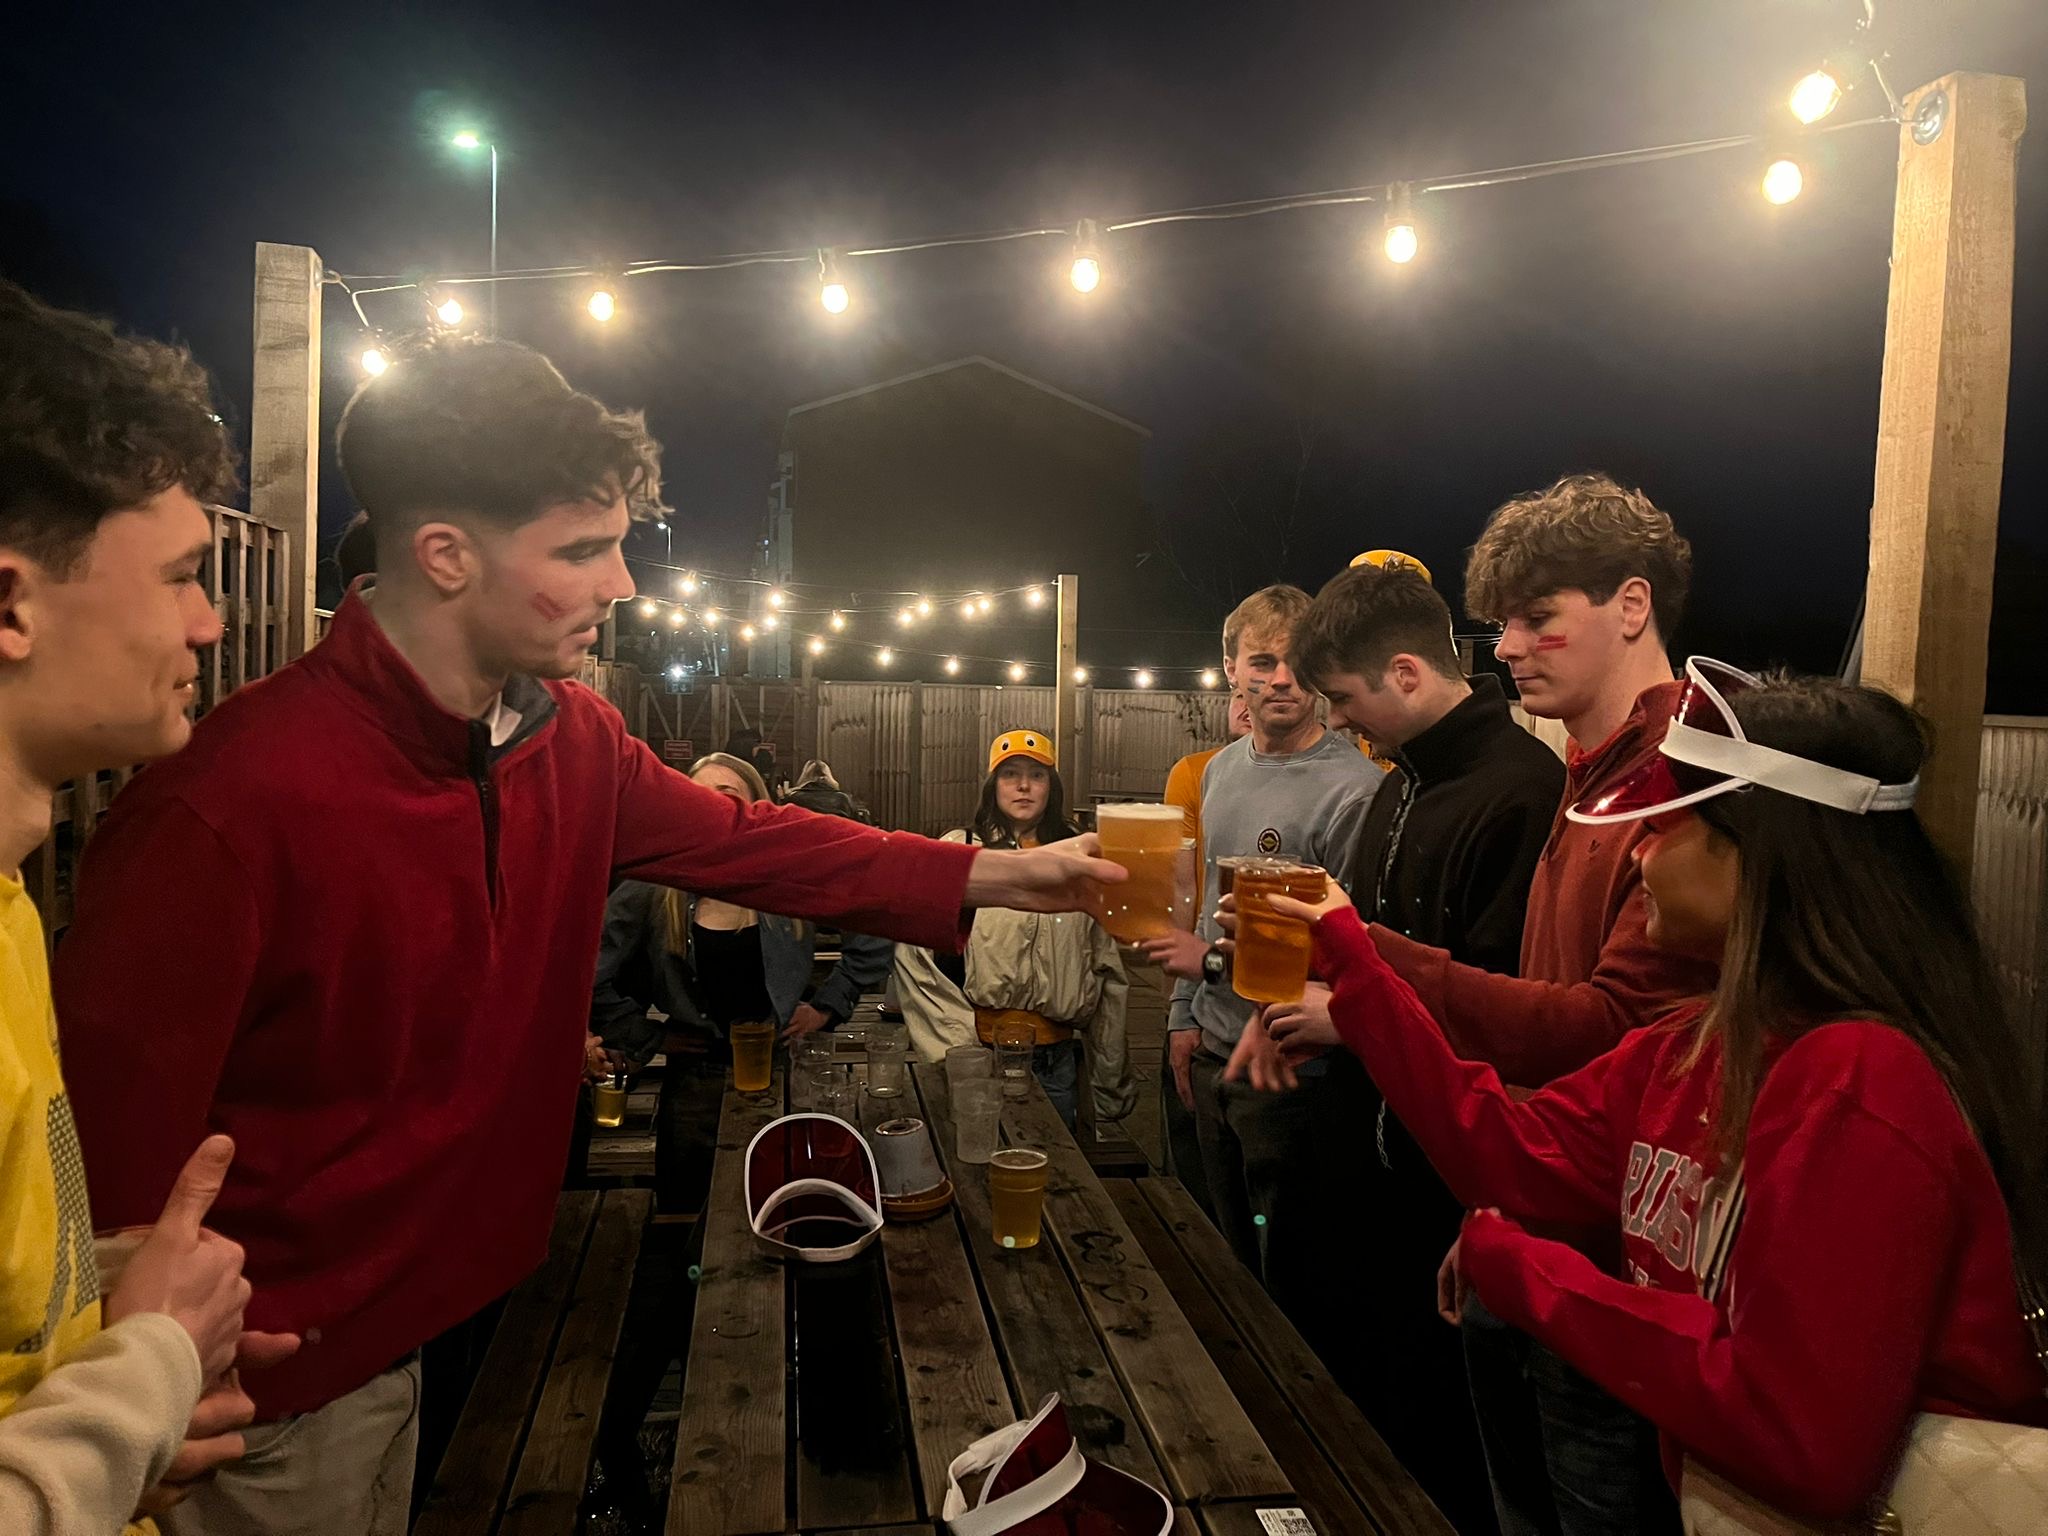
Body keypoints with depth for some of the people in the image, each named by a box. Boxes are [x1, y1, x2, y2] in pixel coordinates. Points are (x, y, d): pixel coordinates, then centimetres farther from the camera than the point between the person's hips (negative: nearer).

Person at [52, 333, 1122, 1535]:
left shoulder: (573, 739, -7)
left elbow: (742, 840, 4)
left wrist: (992, 875, 0)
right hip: (270, 1390, -6)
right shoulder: (232, 800, -29)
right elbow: (111, 1143, -23)